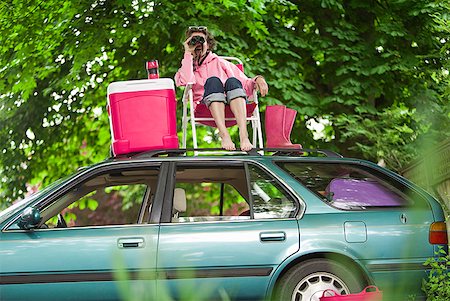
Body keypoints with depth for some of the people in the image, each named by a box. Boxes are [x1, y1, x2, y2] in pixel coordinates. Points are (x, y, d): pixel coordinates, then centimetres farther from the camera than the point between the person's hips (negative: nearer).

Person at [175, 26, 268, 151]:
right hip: (206, 105, -1)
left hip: (234, 104, 1)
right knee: (213, 80, -29)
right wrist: (188, 53, 8)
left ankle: (243, 135, -47)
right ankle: (224, 135, -48)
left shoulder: (221, 63, 31)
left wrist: (257, 80, -2)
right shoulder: (186, 67, 27)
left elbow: (245, 86, 19)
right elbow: (187, 81, -1)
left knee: (232, 81, -29)